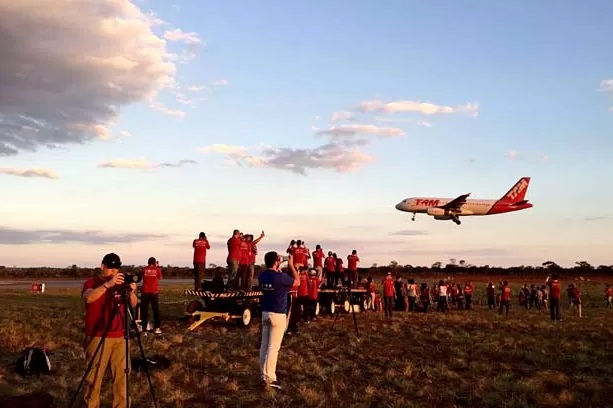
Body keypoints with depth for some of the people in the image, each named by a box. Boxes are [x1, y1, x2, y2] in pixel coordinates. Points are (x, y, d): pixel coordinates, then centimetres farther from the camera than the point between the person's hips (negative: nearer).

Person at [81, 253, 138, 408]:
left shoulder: (120, 284, 11)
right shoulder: (91, 283, -2)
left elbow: (133, 304, 4)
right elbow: (89, 298, -24)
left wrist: (131, 292, -16)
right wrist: (108, 284, -35)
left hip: (119, 337, 4)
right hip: (97, 337, -4)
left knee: (121, 375, 6)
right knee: (94, 376, -2)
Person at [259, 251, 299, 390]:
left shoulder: (262, 276, 3)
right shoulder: (280, 276, -17)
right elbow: (297, 282, 0)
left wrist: (278, 268, 22)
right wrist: (291, 266, 6)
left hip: (265, 313, 7)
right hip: (278, 315, -7)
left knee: (264, 345, 9)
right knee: (273, 347, -5)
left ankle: (264, 375, 14)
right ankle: (269, 378, -5)